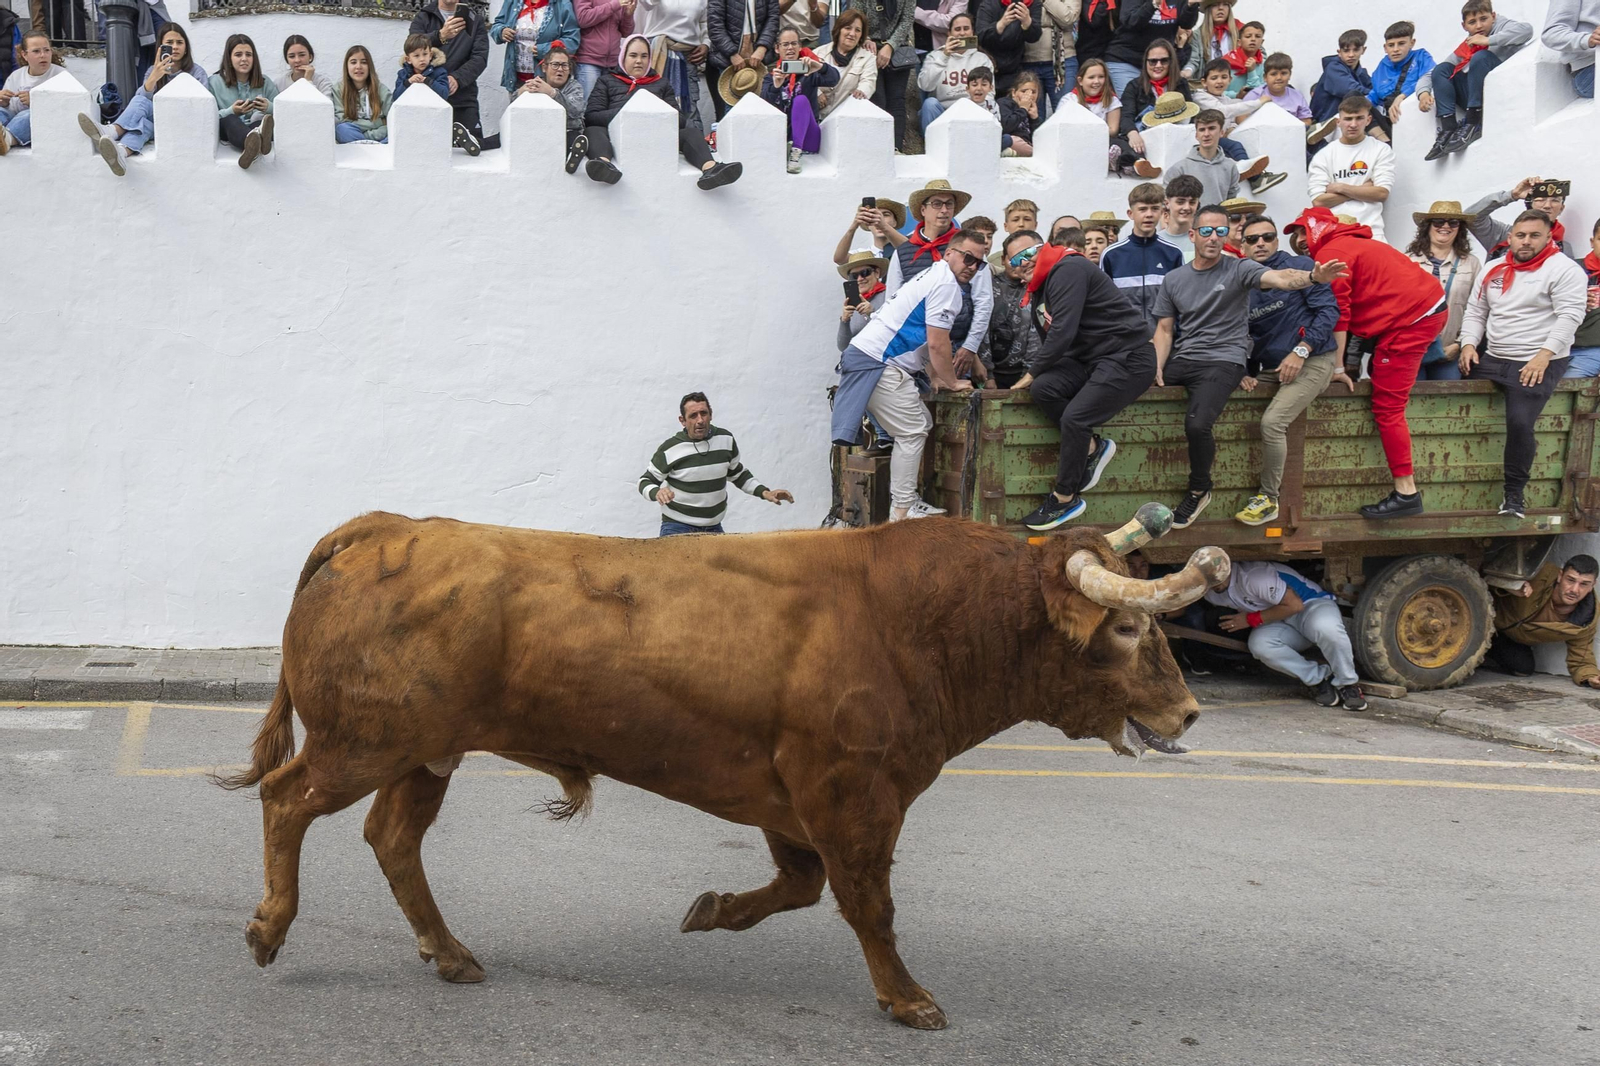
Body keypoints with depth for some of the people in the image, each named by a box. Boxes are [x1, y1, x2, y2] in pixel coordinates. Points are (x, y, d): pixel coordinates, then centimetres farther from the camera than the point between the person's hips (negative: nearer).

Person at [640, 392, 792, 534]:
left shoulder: (726, 440, -2)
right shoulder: (670, 449, -14)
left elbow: (738, 474, 15)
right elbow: (645, 481, -3)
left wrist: (764, 492, 3)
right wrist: (657, 492, -25)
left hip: (714, 527, 4)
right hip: (677, 527, -4)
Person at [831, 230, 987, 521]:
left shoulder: (934, 277, 22)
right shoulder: (946, 284, -12)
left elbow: (929, 341, 29)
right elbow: (937, 345, -13)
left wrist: (937, 377, 25)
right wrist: (952, 382, 0)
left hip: (867, 359, 11)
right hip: (877, 363, -11)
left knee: (921, 425, 15)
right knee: (912, 432, -9)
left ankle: (907, 500, 15)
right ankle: (902, 513, -9)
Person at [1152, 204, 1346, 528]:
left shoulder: (1239, 269, 0)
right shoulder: (1174, 280, 13)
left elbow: (1280, 278, -17)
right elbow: (1165, 329, 14)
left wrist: (1312, 277, -39)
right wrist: (1157, 369, -3)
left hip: (1223, 362, -5)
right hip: (1181, 359, 5)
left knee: (1196, 424, -29)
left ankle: (1199, 491, -2)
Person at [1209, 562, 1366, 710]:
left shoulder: (1252, 576, -27)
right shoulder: (1211, 594, -3)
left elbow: (1294, 604, -23)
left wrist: (1251, 619, -19)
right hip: (1283, 623, 6)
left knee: (1325, 627, -41)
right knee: (1259, 643, -28)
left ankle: (1347, 685, -18)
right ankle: (1318, 680, -14)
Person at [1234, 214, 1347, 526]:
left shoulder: (1299, 266, -5)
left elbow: (1329, 310, -12)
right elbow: (1244, 337, 18)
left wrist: (1301, 351, -20)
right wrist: (1247, 372, 3)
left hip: (1312, 361, -7)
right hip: (1270, 369, 7)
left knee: (1272, 422, -25)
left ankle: (1269, 499, -12)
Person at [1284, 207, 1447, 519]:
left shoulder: (1329, 254, -7)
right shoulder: (1350, 242, 25)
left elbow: (1338, 315, -11)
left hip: (1410, 320, -10)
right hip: (1432, 305, 10)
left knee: (1387, 408, -8)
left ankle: (1406, 493, -9)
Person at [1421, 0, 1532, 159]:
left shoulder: (1501, 26, 2)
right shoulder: (1464, 48, 15)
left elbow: (1526, 30, -22)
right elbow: (1434, 74, 13)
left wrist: (1487, 40, -19)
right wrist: (1424, 92, -9)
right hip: (1478, 102, 5)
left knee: (1481, 56, -24)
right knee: (1442, 69, -3)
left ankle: (1473, 125, -27)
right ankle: (1448, 129, -20)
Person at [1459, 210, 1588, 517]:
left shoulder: (1564, 270, -7)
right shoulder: (1494, 270, 13)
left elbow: (1569, 317, -15)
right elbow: (1475, 311, 17)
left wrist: (1544, 356, -24)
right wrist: (1469, 344, -1)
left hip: (1538, 364, -7)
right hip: (1492, 360, 7)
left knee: (1519, 422, -24)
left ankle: (1514, 495, -12)